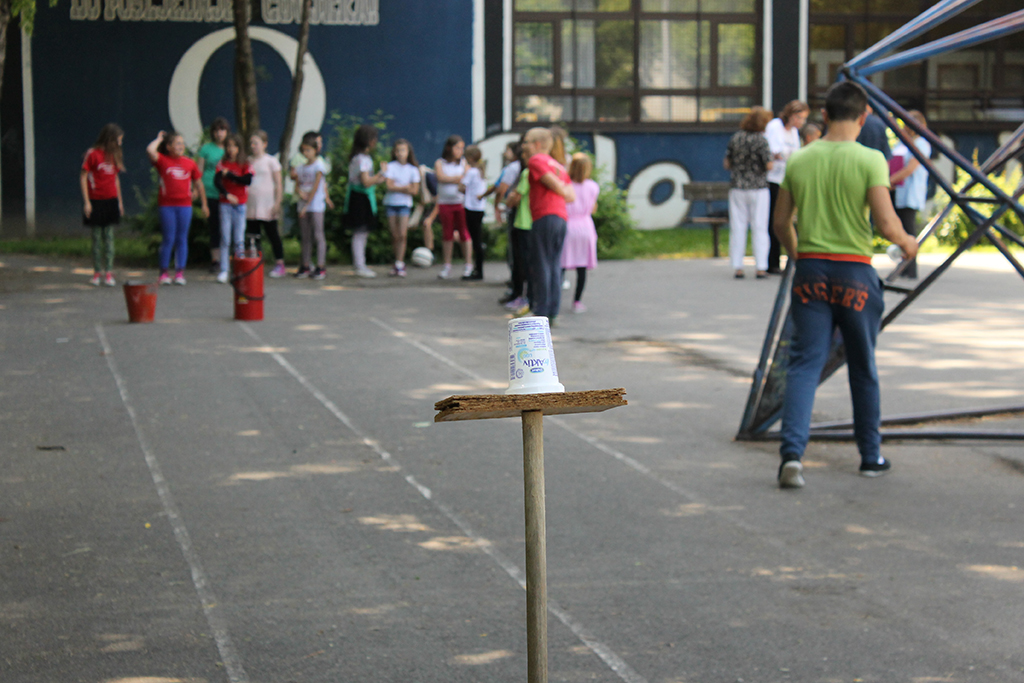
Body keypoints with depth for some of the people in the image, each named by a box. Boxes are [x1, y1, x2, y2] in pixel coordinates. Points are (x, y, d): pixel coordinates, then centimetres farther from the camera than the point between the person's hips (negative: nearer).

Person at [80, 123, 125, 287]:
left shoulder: (114, 155, 12)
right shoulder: (92, 154, -7)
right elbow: (83, 177, -7)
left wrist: (120, 201, 15)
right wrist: (86, 201, -11)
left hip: (111, 201, 5)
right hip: (95, 201, -4)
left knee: (109, 237, 0)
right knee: (96, 238, 1)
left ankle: (108, 272, -1)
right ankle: (97, 272, 6)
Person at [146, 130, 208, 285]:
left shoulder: (190, 163, 8)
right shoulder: (162, 160, 0)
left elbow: (198, 184, 16)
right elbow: (150, 150, -19)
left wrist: (204, 204, 15)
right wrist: (159, 139, -2)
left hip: (185, 204, 3)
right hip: (166, 205, -3)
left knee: (182, 239, 5)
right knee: (169, 239, -1)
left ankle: (180, 273, 10)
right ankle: (164, 272, 9)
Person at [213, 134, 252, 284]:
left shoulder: (245, 164, 3)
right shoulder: (222, 163, 5)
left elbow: (248, 180, -13)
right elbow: (216, 181, -7)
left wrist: (229, 174, -10)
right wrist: (227, 194, -20)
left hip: (240, 204, -1)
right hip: (225, 203, 1)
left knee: (239, 239, 2)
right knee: (225, 239, -1)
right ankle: (223, 271, 2)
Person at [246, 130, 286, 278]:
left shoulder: (271, 160, -2)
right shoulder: (248, 161, 10)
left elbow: (278, 184, -3)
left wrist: (277, 203, -11)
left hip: (267, 206, -5)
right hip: (250, 206, 5)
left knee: (272, 235, -1)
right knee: (252, 235, 5)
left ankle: (279, 265, 4)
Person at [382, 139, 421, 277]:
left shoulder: (413, 169, 4)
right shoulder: (390, 167, 1)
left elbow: (415, 191, -3)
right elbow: (390, 186, -9)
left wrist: (397, 188, -11)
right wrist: (405, 188, -13)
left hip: (405, 204, 0)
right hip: (390, 203, 0)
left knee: (402, 234, -11)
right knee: (395, 235, 2)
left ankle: (399, 265, -10)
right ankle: (400, 262, 12)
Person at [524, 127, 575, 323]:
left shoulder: (536, 160, -1)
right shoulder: (558, 165, 24)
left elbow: (556, 186, -10)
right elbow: (572, 196, 18)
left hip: (545, 217, -8)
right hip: (561, 218, 8)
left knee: (540, 266, -4)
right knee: (554, 267, 9)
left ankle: (541, 312, -5)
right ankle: (552, 313, 9)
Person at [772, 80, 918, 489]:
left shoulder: (799, 161, 3)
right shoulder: (870, 160, -9)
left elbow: (781, 224, 10)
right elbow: (886, 224, -15)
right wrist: (906, 242, 6)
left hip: (810, 271, 2)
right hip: (854, 272, -2)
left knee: (804, 363, 2)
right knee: (863, 368, 12)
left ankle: (792, 453, -15)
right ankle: (871, 456, 24)